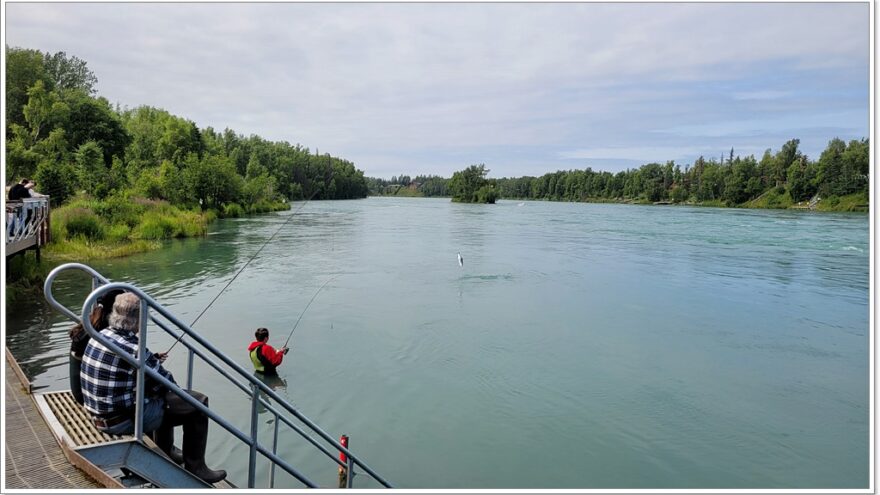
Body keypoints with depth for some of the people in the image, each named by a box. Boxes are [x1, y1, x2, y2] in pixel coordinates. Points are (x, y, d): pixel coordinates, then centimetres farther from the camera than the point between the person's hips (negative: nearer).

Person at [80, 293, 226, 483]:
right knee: (198, 403, -3)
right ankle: (195, 467, 7)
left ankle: (165, 453, 43)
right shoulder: (132, 349, -27)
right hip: (123, 421, -9)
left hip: (99, 416, 10)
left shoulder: (100, 335, -1)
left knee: (163, 396, 31)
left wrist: (152, 361, 7)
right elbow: (168, 383, -15)